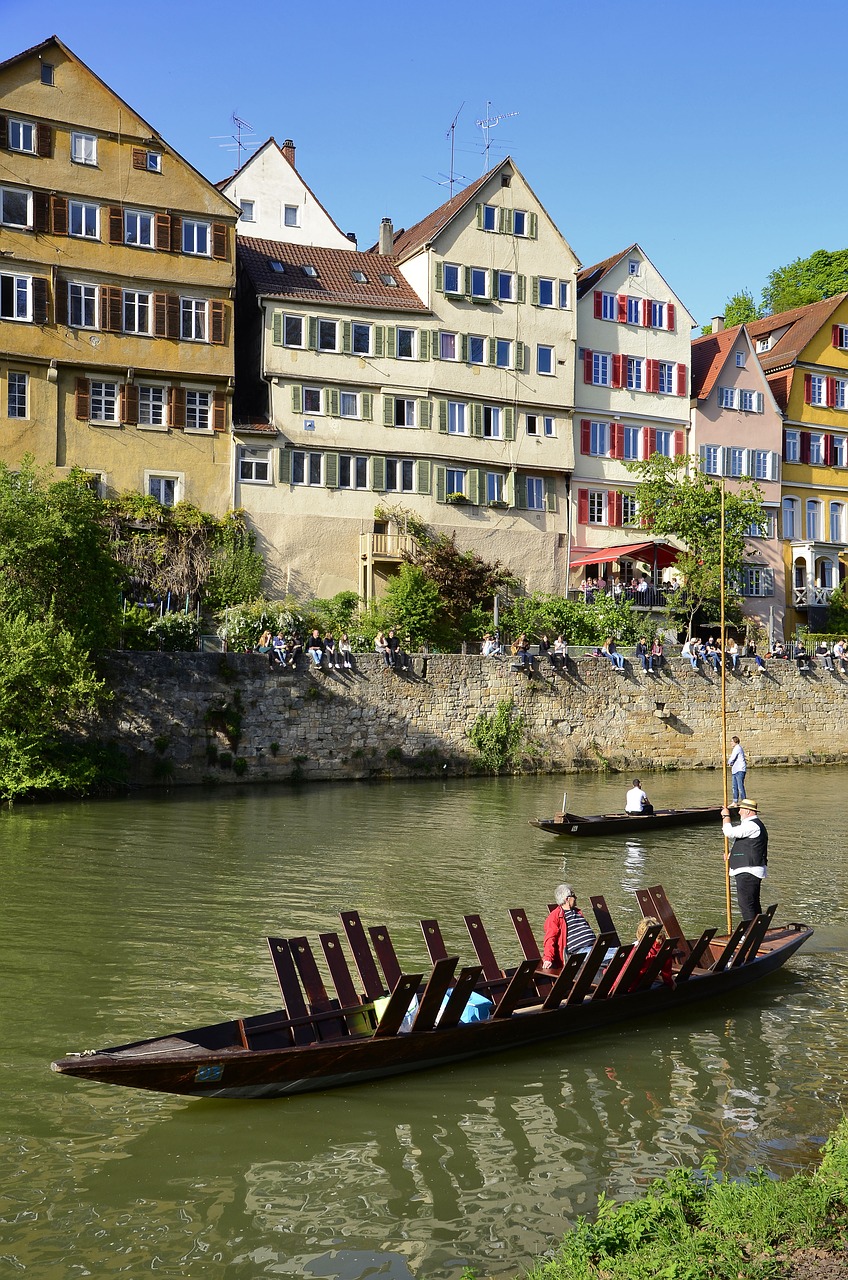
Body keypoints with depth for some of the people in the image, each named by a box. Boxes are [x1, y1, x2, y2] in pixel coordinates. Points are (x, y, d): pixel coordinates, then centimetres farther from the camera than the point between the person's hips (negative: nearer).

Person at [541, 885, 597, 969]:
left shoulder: (578, 912, 28)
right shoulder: (554, 916, 4)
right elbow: (550, 939, -5)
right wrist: (547, 959, -19)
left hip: (593, 946, 7)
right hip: (579, 952, -7)